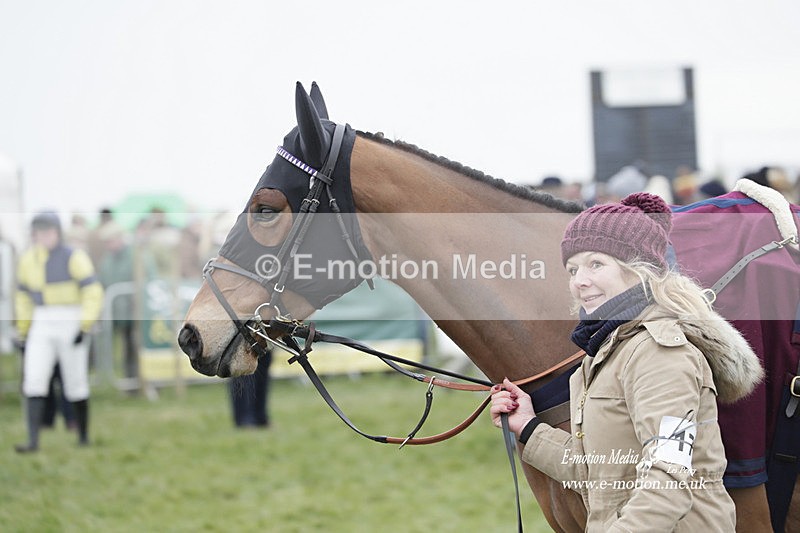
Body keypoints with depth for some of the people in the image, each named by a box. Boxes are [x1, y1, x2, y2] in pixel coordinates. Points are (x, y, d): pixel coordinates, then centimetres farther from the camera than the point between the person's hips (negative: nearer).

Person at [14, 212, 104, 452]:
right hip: (41, 328, 4)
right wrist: (23, 331, 16)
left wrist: (85, 327, -19)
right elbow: (24, 296, 17)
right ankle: (33, 441, -13)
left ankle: (84, 436, 22)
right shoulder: (28, 260, 7)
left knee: (75, 384, 4)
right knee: (34, 380, -11)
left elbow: (93, 293, -11)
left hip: (72, 324, -4)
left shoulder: (74, 258, -9)